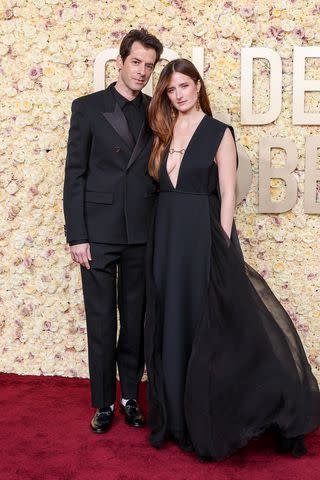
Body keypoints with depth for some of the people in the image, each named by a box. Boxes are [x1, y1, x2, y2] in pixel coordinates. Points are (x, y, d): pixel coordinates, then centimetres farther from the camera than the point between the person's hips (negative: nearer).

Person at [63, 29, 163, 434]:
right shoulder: (87, 108, 1)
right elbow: (74, 175, -2)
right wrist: (76, 236, -8)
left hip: (143, 234, 2)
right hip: (99, 232, -2)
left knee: (135, 320, 10)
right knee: (101, 321, 6)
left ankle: (130, 397, 26)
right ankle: (103, 402, 21)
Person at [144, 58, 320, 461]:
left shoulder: (219, 133, -2)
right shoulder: (163, 135, 12)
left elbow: (227, 195, -7)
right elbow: (158, 186, 12)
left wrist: (223, 245, -12)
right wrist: (160, 241, 4)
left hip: (204, 236, -5)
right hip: (166, 239, 5)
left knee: (208, 327, 0)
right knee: (170, 328, 9)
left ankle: (209, 425, 14)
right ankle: (176, 417, 23)